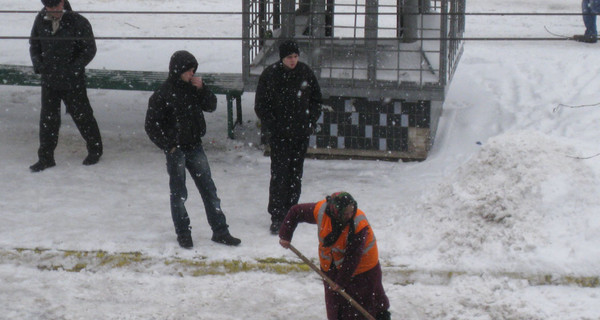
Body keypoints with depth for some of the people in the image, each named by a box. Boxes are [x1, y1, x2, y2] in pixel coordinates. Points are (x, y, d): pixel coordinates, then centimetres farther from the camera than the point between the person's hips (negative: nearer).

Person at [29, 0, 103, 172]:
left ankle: (95, 149, 28)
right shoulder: (41, 20, 0)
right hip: (48, 80, 4)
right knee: (47, 118, 7)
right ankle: (45, 157, 17)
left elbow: (89, 49, -8)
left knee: (81, 115, 8)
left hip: (73, 81, -4)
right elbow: (34, 44, 13)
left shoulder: (78, 22, -14)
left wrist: (73, 68, -17)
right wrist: (37, 63, -4)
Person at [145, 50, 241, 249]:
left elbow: (211, 106, 8)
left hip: (195, 147, 5)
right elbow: (151, 126, -9)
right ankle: (183, 234, 19)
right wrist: (168, 146, -11)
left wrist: (202, 89, -8)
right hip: (176, 150, -5)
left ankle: (220, 231, 13)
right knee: (178, 193, 6)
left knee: (209, 188, 6)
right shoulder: (162, 95, -12)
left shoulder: (193, 88, 3)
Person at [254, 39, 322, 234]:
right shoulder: (270, 75, -8)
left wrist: (311, 121, 1)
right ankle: (277, 217, -4)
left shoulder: (306, 73, 2)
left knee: (296, 173, 11)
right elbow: (260, 106, -2)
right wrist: (272, 126, -11)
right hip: (280, 135, -4)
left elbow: (316, 99, 13)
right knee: (279, 174, -8)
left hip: (301, 133, 4)